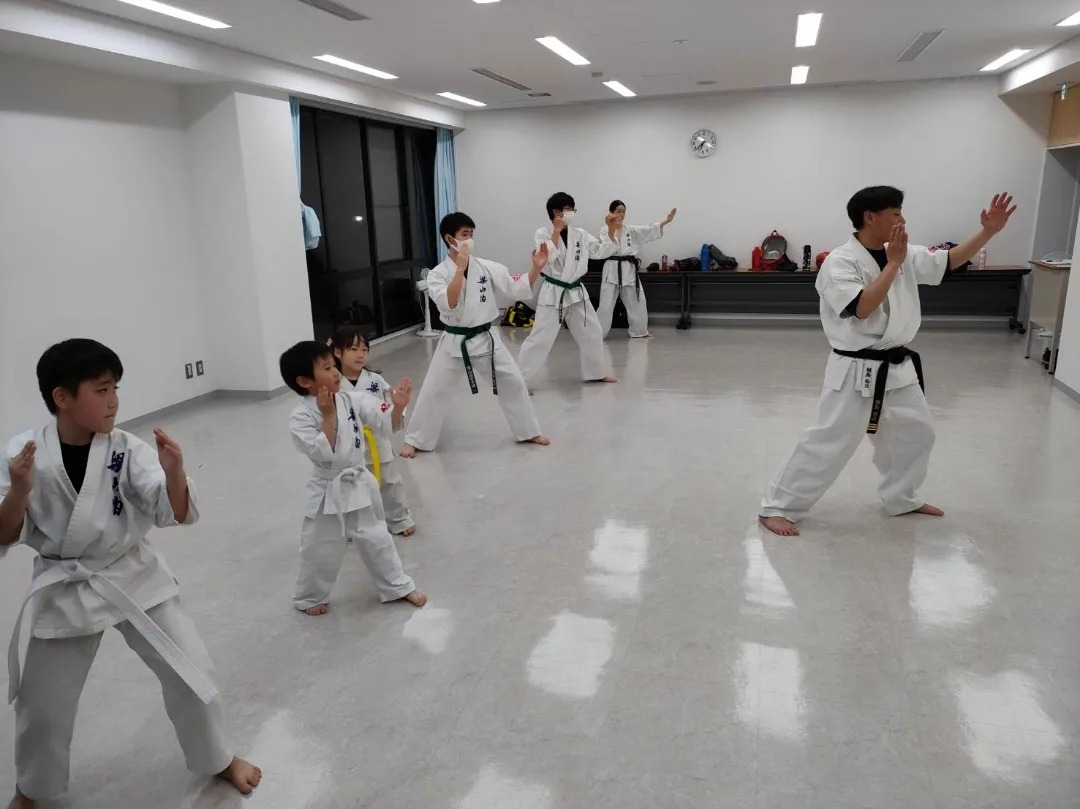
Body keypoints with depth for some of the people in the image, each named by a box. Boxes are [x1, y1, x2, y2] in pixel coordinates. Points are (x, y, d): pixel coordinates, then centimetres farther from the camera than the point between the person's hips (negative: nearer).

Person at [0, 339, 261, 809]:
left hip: (133, 578, 0)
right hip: (65, 591, 0)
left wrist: (174, 472, -38)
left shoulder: (128, 450, -13)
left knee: (189, 671, 2)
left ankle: (218, 759, 28)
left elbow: (175, 513, -18)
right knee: (42, 703, 15)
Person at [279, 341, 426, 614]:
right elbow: (323, 453, -26)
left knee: (376, 538, 17)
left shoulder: (352, 400, -5)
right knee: (321, 550, 11)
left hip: (360, 484, 4)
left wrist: (398, 407, -26)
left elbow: (387, 424, -7)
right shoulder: (300, 417, -18)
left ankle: (399, 586, 32)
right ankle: (310, 597, 35)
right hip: (329, 491, -3)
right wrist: (328, 416, -27)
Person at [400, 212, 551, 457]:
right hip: (455, 342, -2)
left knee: (513, 382, 6)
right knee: (433, 391, 1)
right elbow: (449, 304, -26)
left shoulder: (487, 267, -3)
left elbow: (518, 290, -3)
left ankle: (528, 432, 24)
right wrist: (461, 267, -26)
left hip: (487, 337, 3)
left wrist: (536, 268, -17)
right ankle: (415, 440, 19)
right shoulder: (437, 274, -9)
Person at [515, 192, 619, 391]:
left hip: (576, 292, 6)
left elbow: (602, 251, 7)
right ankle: (520, 381, -2)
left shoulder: (580, 234, 5)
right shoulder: (543, 233, -8)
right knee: (540, 338, -9)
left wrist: (611, 229, -3)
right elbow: (546, 259, -24)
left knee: (592, 332, 16)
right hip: (553, 294, -6)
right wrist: (556, 231, -22)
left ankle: (596, 372, 34)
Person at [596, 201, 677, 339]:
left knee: (637, 302, 10)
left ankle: (639, 331, 27)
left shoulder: (631, 230, 7)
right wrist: (611, 231, -24)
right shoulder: (605, 231, -1)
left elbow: (650, 230, -5)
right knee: (606, 305, -5)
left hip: (629, 270, 4)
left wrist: (666, 221, -17)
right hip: (612, 270, -4)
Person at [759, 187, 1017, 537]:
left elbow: (950, 261, 14)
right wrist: (893, 264, -21)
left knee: (916, 432, 20)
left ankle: (901, 499, 41)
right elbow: (863, 309, -27)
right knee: (828, 443, -7)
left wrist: (989, 231, 3)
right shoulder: (840, 262, -16)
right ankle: (777, 507, 4)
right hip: (857, 372, -8)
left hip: (897, 368, 8)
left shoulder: (904, 255, 6)